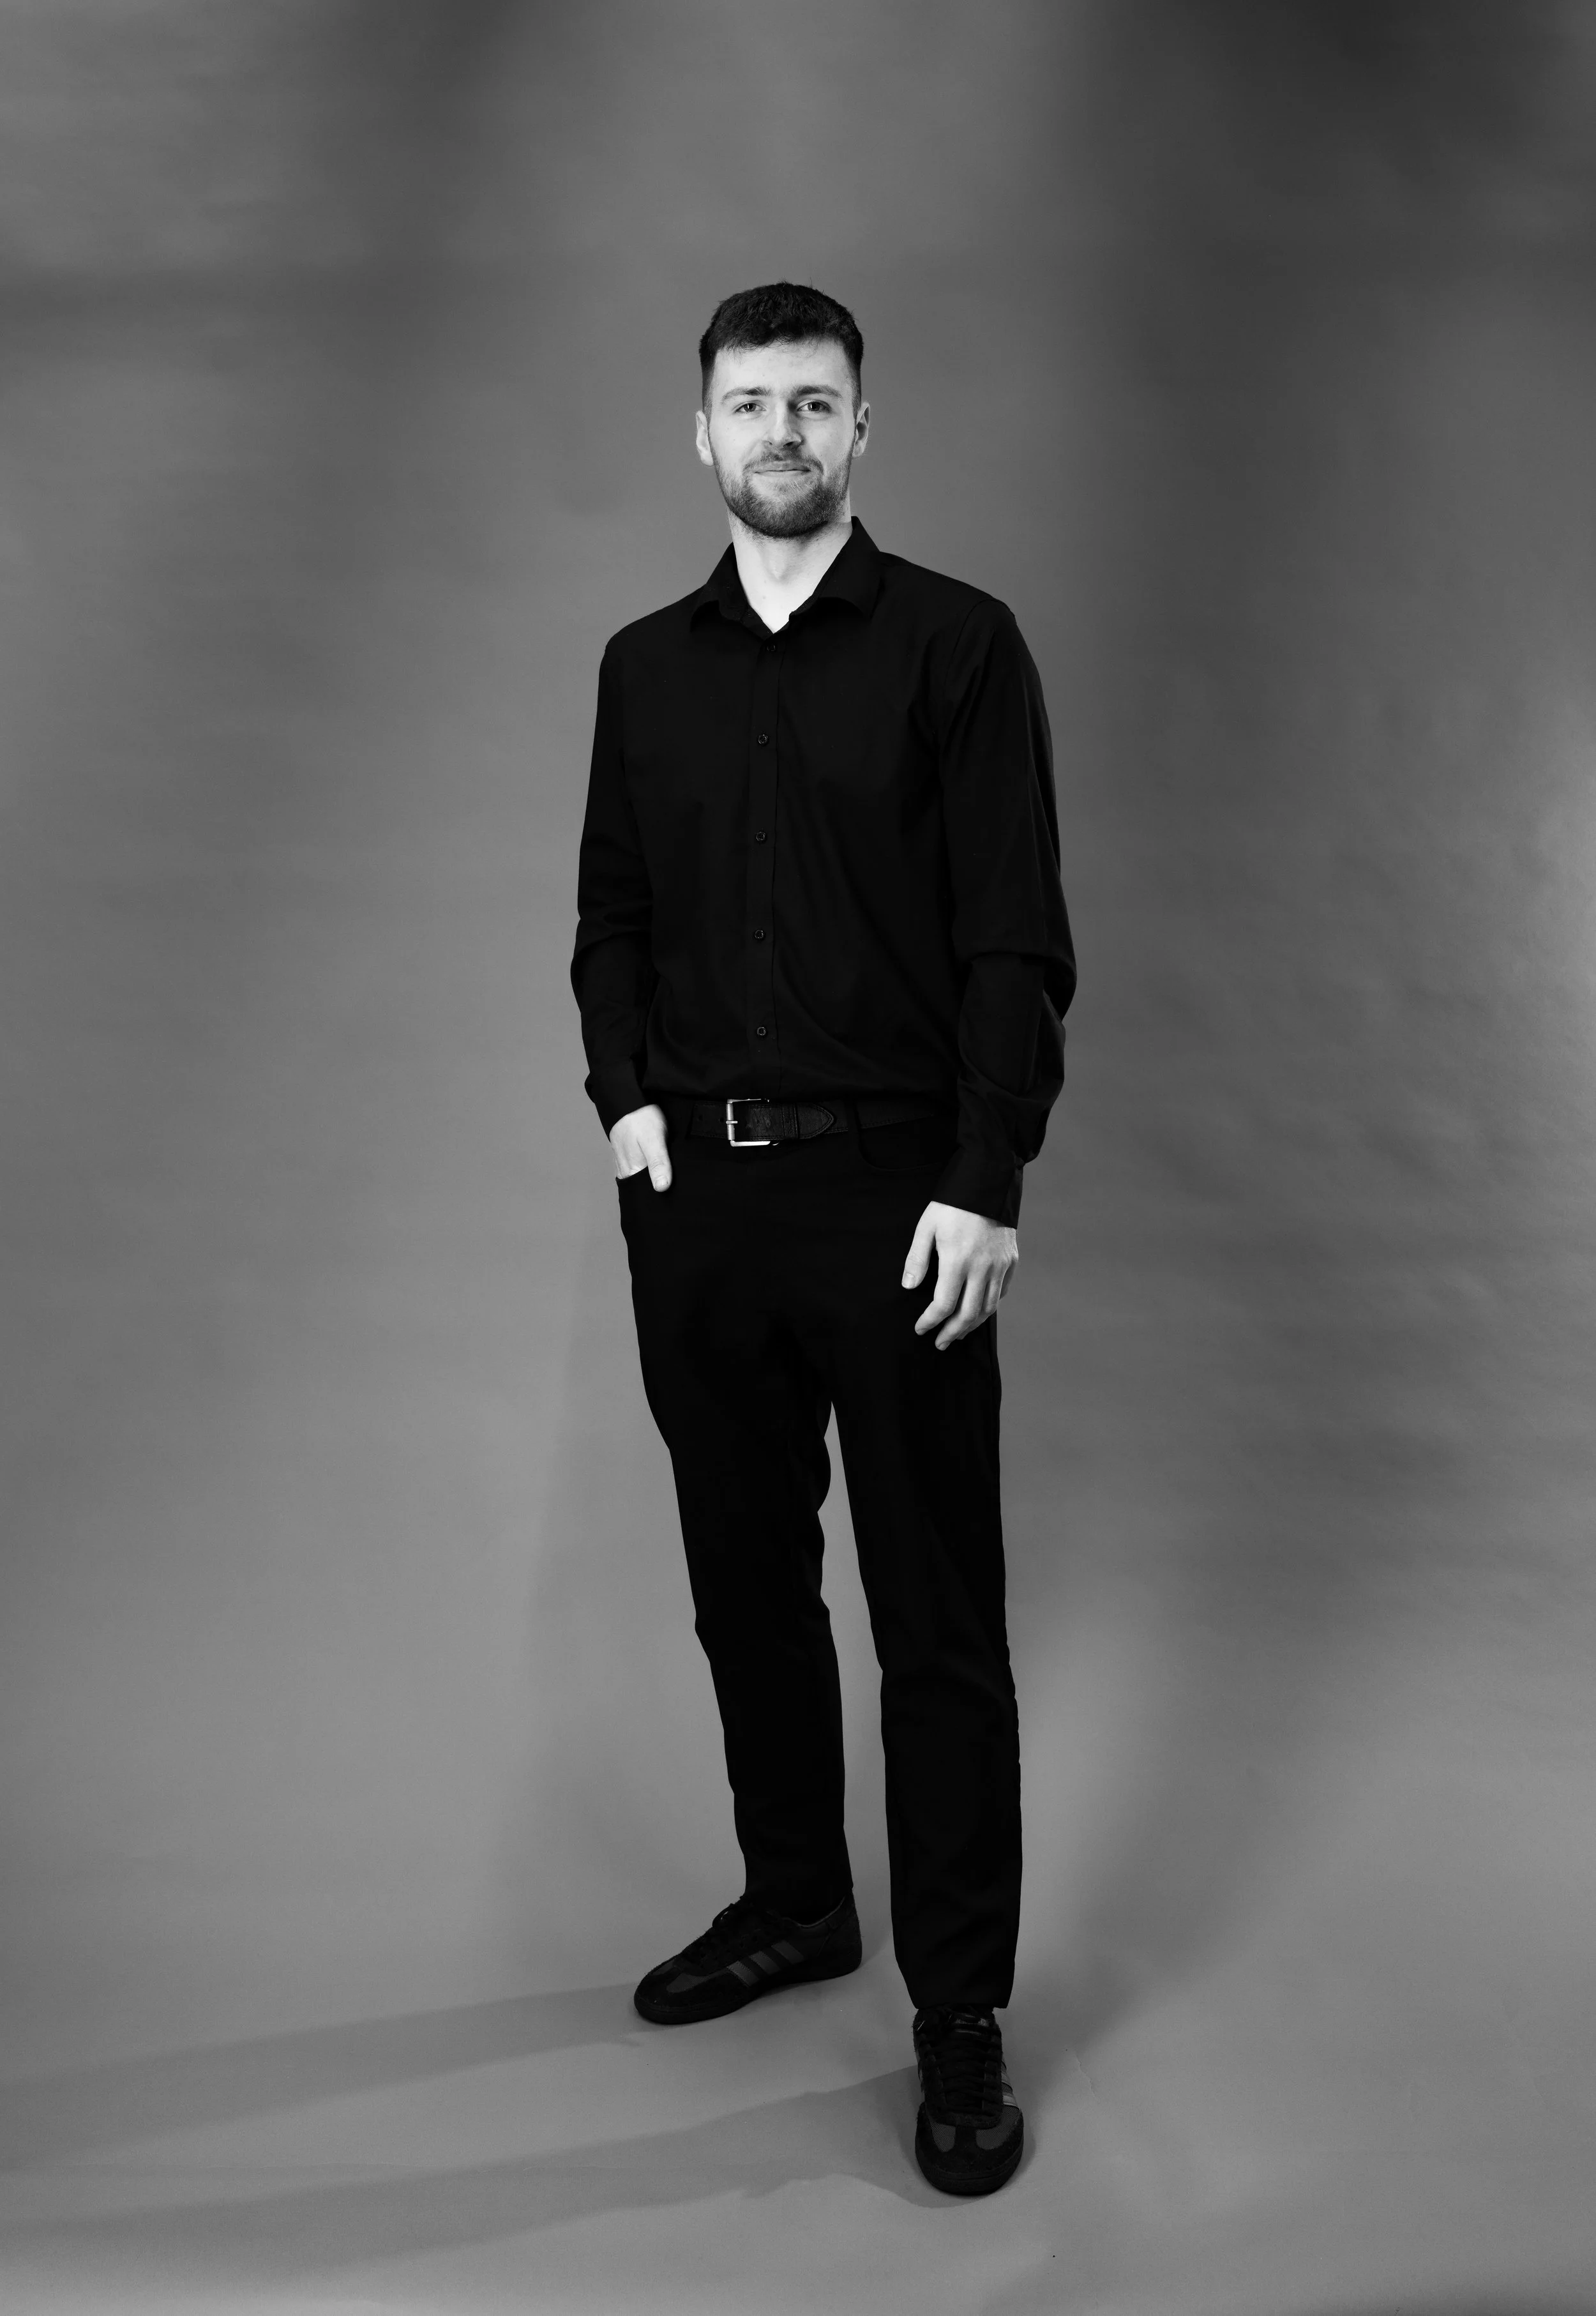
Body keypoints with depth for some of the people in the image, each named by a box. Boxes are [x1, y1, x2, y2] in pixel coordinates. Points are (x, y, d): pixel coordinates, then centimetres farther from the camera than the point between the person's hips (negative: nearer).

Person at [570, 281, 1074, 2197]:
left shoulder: (956, 646, -3)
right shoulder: (646, 666, 12)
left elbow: (1015, 938, -8)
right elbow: (611, 911, 15)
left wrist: (986, 1183, -14)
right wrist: (627, 1093, -1)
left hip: (893, 1190, -5)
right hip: (695, 1189, 5)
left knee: (936, 1613, 0)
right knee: (744, 1578, 15)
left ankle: (961, 2014, 11)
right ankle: (793, 1903, 33)